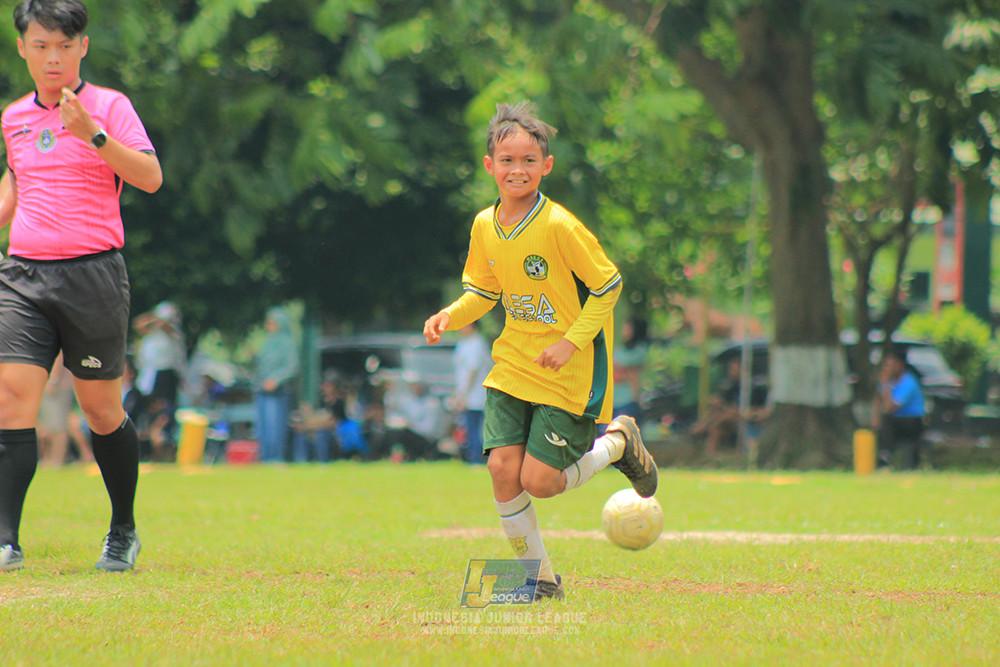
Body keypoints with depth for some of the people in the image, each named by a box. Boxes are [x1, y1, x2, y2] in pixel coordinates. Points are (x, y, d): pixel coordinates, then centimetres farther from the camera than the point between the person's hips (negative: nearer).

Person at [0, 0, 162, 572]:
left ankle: (124, 533, 24)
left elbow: (150, 177, -14)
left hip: (93, 273, -4)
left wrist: (92, 134, -24)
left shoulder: (109, 106, -1)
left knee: (101, 411, 5)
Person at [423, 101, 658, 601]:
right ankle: (539, 578, 9)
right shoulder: (484, 227, 1)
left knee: (539, 480, -10)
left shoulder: (560, 227, -18)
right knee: (502, 467, -9)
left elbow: (608, 285, -11)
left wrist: (571, 342, -18)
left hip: (570, 374, -5)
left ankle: (616, 443, 19)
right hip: (512, 368, 5)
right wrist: (451, 316, -4)